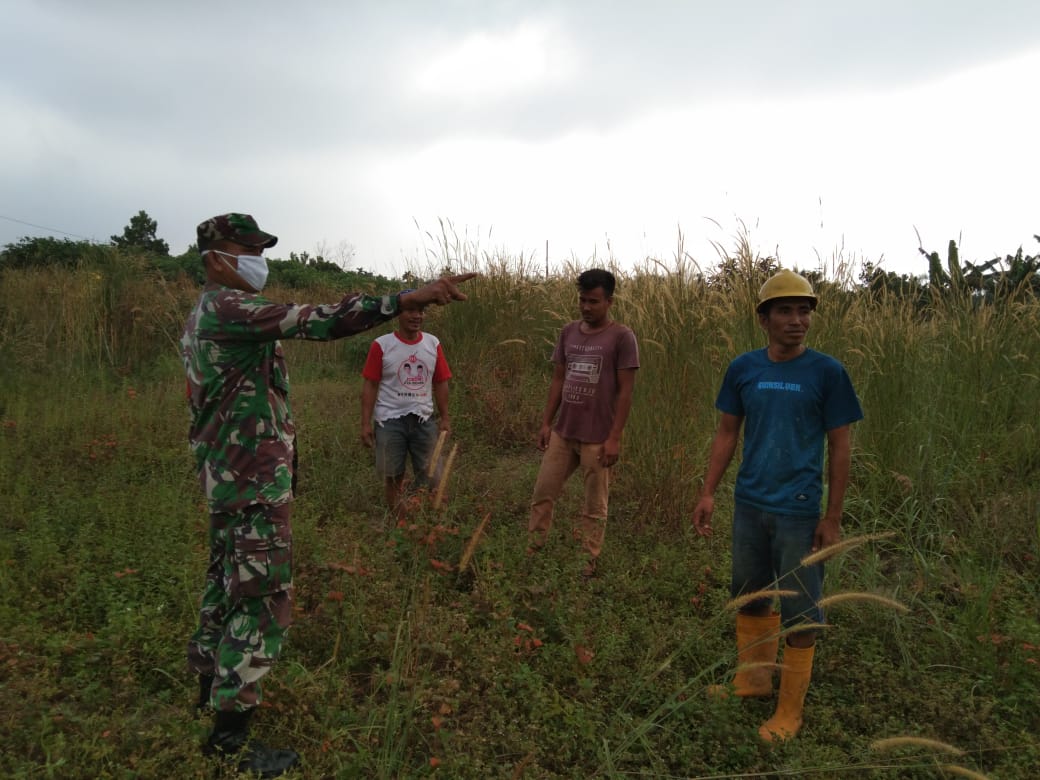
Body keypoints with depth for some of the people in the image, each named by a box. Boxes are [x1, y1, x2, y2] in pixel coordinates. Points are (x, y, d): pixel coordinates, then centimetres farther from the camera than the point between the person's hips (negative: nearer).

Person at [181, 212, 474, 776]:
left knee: (226, 582, 21)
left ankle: (213, 685, 38)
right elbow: (314, 321, -34)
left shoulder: (200, 318, 15)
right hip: (256, 482, -11)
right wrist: (407, 299, -41)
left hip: (224, 476, 11)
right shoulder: (229, 307, -18)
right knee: (262, 602, -4)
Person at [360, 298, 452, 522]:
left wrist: (444, 417, 4)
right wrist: (366, 423, -9)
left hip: (423, 420, 3)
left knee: (430, 476, 7)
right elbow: (370, 386, -6)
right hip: (390, 420, -2)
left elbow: (440, 383, 7)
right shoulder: (381, 345, -6)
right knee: (393, 477, 8)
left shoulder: (433, 344, 3)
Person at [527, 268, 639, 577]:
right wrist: (546, 422, 8)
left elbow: (625, 391, -10)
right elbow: (558, 380, 12)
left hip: (597, 438, -5)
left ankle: (589, 562, 19)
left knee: (594, 506, 6)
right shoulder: (568, 332, 8)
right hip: (562, 432, 5)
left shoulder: (622, 337, -8)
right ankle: (532, 551, 23)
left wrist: (614, 437, -14)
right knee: (543, 492, 10)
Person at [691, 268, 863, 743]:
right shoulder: (743, 369, 2)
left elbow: (839, 446, -4)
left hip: (799, 511, -4)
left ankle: (790, 710, 21)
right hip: (749, 506, 4)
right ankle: (753, 678, 37)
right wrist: (708, 493, 2)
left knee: (799, 612, 5)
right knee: (748, 596, 17)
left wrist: (833, 517, -6)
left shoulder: (827, 372, -7)